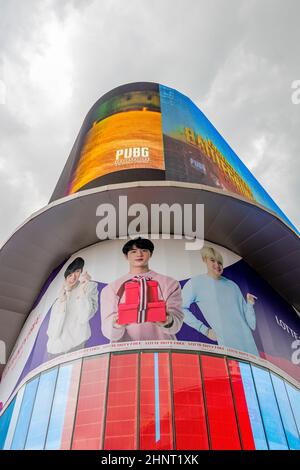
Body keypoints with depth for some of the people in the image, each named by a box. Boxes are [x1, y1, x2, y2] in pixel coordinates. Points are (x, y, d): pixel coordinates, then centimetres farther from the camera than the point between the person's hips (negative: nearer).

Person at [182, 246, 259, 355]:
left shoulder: (232, 285, 11)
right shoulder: (197, 282, -4)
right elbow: (181, 308, -9)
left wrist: (250, 304, -4)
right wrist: (205, 330, -7)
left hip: (247, 340, 5)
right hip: (227, 344, -5)